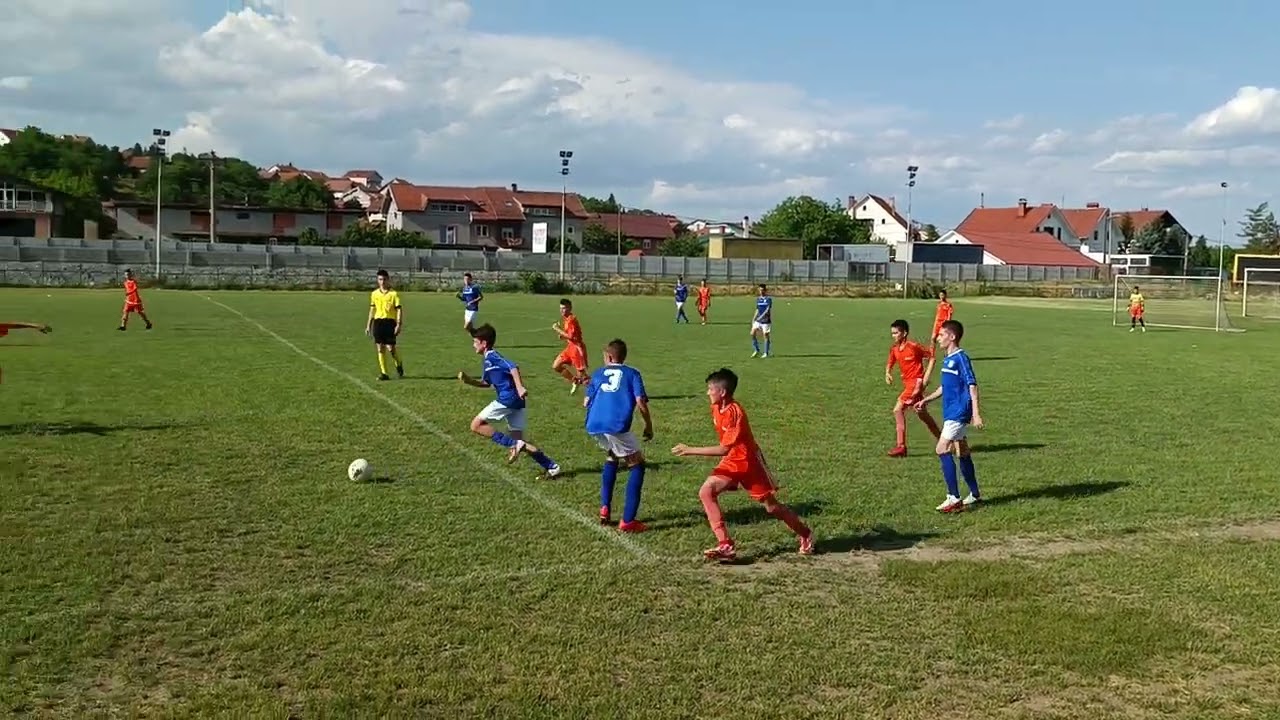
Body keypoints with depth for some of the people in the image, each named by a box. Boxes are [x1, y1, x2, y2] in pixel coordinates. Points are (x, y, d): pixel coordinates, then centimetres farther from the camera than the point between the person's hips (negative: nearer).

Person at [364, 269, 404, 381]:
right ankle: (383, 373, 5)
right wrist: (368, 325, 17)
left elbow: (399, 310, -4)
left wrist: (399, 325, -12)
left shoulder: (393, 294, -3)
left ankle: (399, 365, 23)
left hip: (390, 322, -4)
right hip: (378, 322, 4)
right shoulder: (374, 294, 11)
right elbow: (372, 310, 19)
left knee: (391, 348, -6)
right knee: (380, 348, 1)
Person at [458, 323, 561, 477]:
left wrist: (520, 386, -35)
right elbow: (486, 383, 34)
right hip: (515, 401, 10)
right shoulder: (488, 360, 22)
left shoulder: (491, 357, -8)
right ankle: (551, 467, 7)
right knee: (520, 441, 10)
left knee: (476, 425, -5)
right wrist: (468, 380, 19)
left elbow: (513, 367, -23)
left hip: (508, 399, -10)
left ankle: (514, 444, -13)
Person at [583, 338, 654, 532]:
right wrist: (649, 426, 12)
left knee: (612, 458, 32)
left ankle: (605, 509, 23)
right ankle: (628, 521, -1)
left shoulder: (598, 373, 23)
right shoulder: (632, 373, 14)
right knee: (637, 466, 10)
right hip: (617, 427, -4)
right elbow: (641, 402, 1)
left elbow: (586, 402, 19)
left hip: (594, 426, 5)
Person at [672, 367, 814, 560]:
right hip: (731, 462, 7)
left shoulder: (735, 413, -28)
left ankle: (805, 535, 30)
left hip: (749, 462, -7)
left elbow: (724, 449, -32)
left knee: (771, 506, 4)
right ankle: (726, 545, -14)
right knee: (706, 492, -14)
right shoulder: (716, 409, -2)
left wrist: (691, 451, -31)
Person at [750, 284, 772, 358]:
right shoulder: (758, 299, 11)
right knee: (752, 334, -6)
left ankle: (766, 353, 10)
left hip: (766, 321, -5)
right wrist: (754, 318, 11)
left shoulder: (769, 299, -7)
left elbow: (768, 310, -15)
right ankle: (757, 350, 9)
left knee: (766, 336, -1)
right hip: (758, 321, 5)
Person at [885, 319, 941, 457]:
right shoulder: (894, 349, 5)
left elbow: (931, 357, -9)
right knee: (922, 414, 17)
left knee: (898, 409, -15)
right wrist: (888, 373, -5)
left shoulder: (914, 346, -16)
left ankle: (901, 446, -13)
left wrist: (926, 377, -13)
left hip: (916, 382, -9)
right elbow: (890, 364, 18)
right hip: (907, 383, 9)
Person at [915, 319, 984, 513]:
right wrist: (926, 400, 23)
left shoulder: (961, 358, -15)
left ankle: (954, 498, -11)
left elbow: (972, 385, -19)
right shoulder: (947, 359, 13)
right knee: (962, 453, 15)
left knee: (943, 450, -13)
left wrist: (976, 413, -24)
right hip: (952, 412, 10)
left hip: (959, 412, -10)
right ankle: (975, 495, 26)